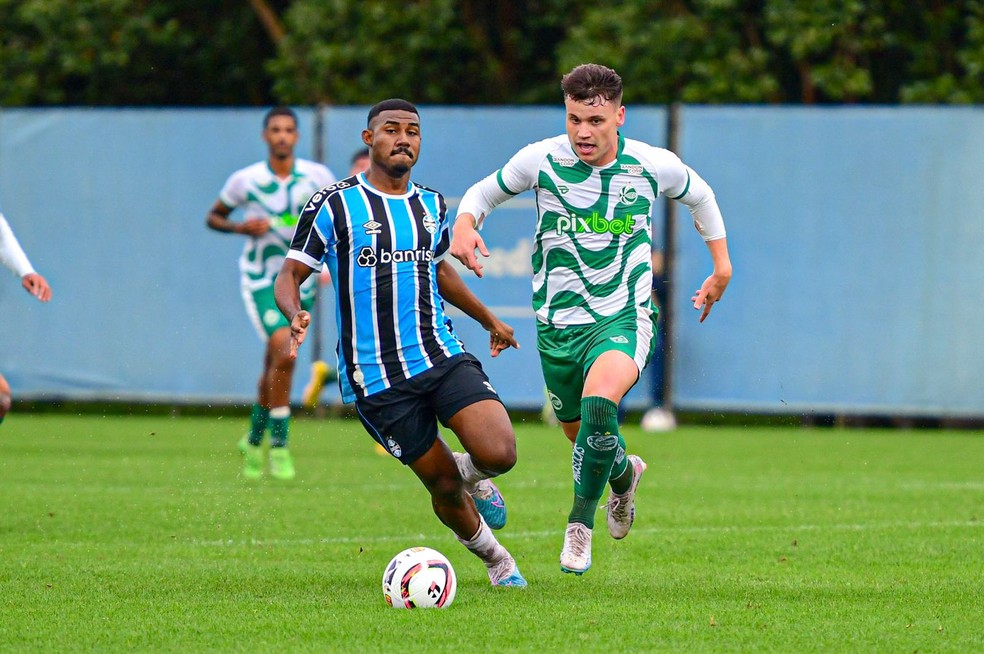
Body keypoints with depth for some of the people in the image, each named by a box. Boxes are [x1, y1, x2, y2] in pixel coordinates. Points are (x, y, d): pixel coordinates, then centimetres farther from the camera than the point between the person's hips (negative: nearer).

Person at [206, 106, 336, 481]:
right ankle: (279, 446, -14)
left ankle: (254, 439, 35)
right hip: (260, 279, -3)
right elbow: (213, 217, 4)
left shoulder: (318, 177, -3)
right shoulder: (245, 181, -8)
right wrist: (241, 228, -16)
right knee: (284, 353, -22)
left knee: (275, 365, 13)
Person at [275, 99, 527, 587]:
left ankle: (471, 473, 18)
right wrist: (295, 315, -24)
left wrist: (489, 319, 37)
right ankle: (495, 559, 27)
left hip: (442, 357, 3)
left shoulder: (432, 206, 11)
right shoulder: (333, 205, -4)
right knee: (443, 486, -1)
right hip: (375, 377, -3)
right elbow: (289, 276, -2)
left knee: (499, 453, -20)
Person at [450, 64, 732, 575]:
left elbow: (700, 196, 14)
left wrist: (721, 266, 15)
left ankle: (580, 523, -14)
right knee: (579, 434, 15)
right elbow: (485, 192, 7)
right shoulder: (541, 159, -10)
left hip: (624, 318, -2)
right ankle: (624, 473, 52)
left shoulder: (655, 166, -8)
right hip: (558, 322, 3)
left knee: (599, 405, -31)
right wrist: (464, 224, -15)